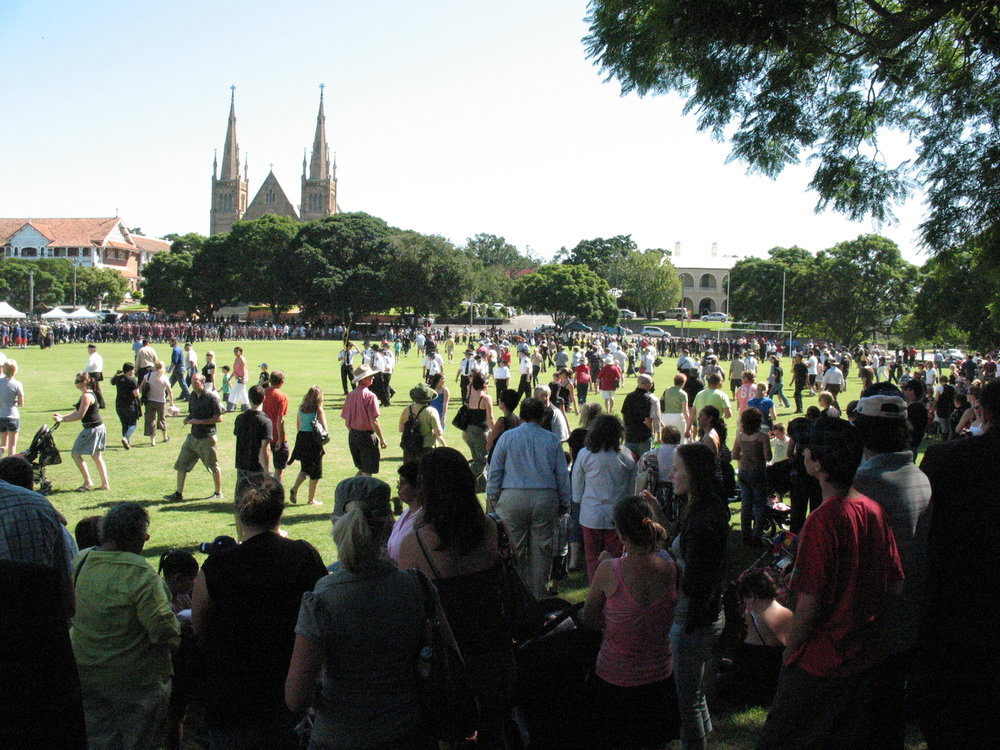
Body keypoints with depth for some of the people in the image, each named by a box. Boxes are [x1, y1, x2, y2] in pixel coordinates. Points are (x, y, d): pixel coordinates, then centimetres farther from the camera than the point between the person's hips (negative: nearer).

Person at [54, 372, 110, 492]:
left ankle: (88, 482, 2)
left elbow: (79, 416, -20)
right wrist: (62, 416, 11)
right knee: (97, 456, 13)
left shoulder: (86, 396, -18)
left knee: (76, 454, 0)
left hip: (92, 429, -10)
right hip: (98, 427, 10)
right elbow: (78, 413, 18)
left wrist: (62, 419, -13)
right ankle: (105, 484, 14)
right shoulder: (88, 394, 14)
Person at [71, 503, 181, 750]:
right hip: (134, 680, -6)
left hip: (86, 674, 6)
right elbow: (163, 630, -25)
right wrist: (182, 635, -5)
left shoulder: (78, 562, -3)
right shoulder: (140, 574, -25)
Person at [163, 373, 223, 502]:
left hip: (208, 438, -7)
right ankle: (179, 494, 11)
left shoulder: (211, 397, -14)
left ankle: (218, 493, 22)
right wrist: (188, 418, -1)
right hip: (193, 437, 7)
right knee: (181, 465, 4)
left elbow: (219, 418, -15)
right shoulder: (192, 396, 8)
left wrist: (199, 421, -18)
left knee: (214, 467, 6)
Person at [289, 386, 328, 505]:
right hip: (314, 440, -5)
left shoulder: (301, 408, 5)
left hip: (301, 438, 5)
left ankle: (294, 489, 0)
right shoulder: (318, 410, -10)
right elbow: (324, 428, -11)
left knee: (305, 469, 21)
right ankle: (311, 499, 13)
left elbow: (297, 426, 13)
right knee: (315, 473, 7)